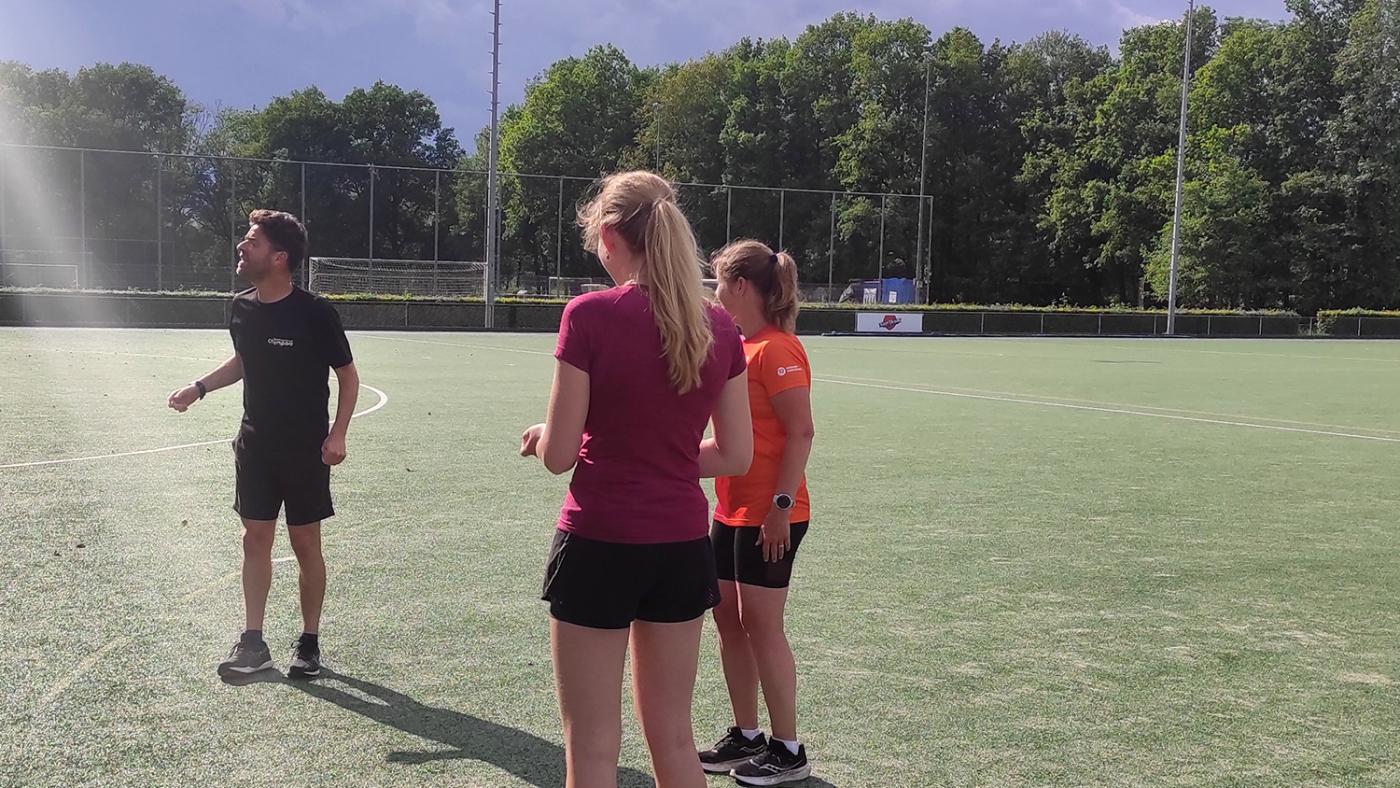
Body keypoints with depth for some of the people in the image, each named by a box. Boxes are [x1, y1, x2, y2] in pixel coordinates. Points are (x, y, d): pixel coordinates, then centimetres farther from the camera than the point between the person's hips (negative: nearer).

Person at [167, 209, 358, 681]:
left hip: (306, 449, -5)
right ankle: (252, 643, 14)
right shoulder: (240, 308, 0)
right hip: (255, 445, 5)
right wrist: (199, 388, 8)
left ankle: (309, 642, 18)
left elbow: (348, 375, -8)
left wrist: (337, 435, -17)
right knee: (255, 540, 6)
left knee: (305, 544, 4)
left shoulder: (315, 314, -16)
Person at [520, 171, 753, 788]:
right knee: (673, 736, 18)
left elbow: (559, 454, -12)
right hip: (684, 546, 5)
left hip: (599, 545, -5)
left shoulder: (590, 315, -14)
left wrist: (541, 436, 10)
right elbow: (735, 456, 4)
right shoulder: (719, 327, 0)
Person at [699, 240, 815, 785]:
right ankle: (745, 736, 26)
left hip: (769, 515, -9)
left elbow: (801, 432, -20)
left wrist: (780, 505, -22)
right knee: (727, 617, 13)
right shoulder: (740, 345, 12)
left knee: (761, 624, -2)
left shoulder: (776, 348, -16)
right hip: (733, 510, 9)